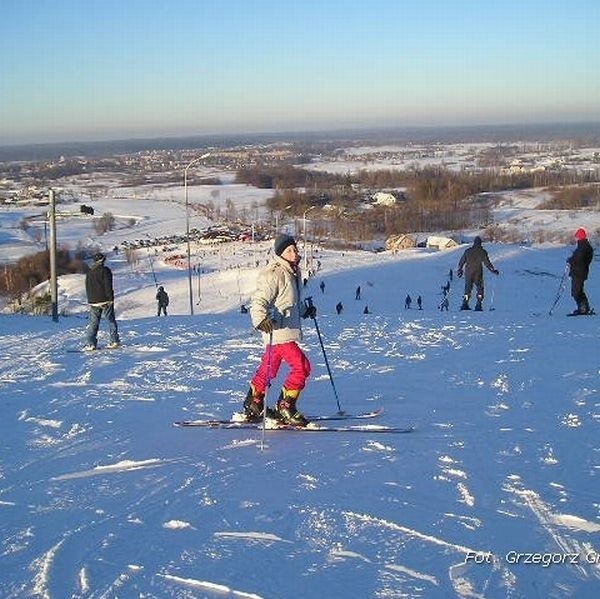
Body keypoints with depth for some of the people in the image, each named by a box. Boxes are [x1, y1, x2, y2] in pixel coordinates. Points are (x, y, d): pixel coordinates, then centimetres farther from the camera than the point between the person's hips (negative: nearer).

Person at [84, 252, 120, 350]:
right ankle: (114, 341, 4)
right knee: (111, 320, 5)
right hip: (105, 301, -4)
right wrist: (110, 298, -11)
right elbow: (108, 286, -13)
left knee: (93, 322, 4)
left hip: (93, 302, 4)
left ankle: (91, 343, -5)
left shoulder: (89, 273, 12)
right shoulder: (105, 270, -7)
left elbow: (87, 288, 17)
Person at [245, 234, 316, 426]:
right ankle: (285, 408, -5)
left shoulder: (293, 272, 15)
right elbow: (259, 301, -21)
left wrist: (305, 310, 27)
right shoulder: (274, 274, -16)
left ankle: (252, 407, 30)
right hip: (277, 331, -10)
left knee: (268, 369, 18)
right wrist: (261, 319, -36)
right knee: (302, 366, -13)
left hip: (288, 330, 10)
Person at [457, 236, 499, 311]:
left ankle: (464, 304, 4)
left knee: (468, 288, 12)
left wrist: (459, 270, 22)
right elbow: (487, 263, -4)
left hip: (468, 273, 3)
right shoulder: (482, 252, -6)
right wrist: (494, 270, 8)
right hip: (478, 273, -3)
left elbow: (461, 261, 9)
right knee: (480, 289, 7)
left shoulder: (467, 251, 3)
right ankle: (478, 305, -3)